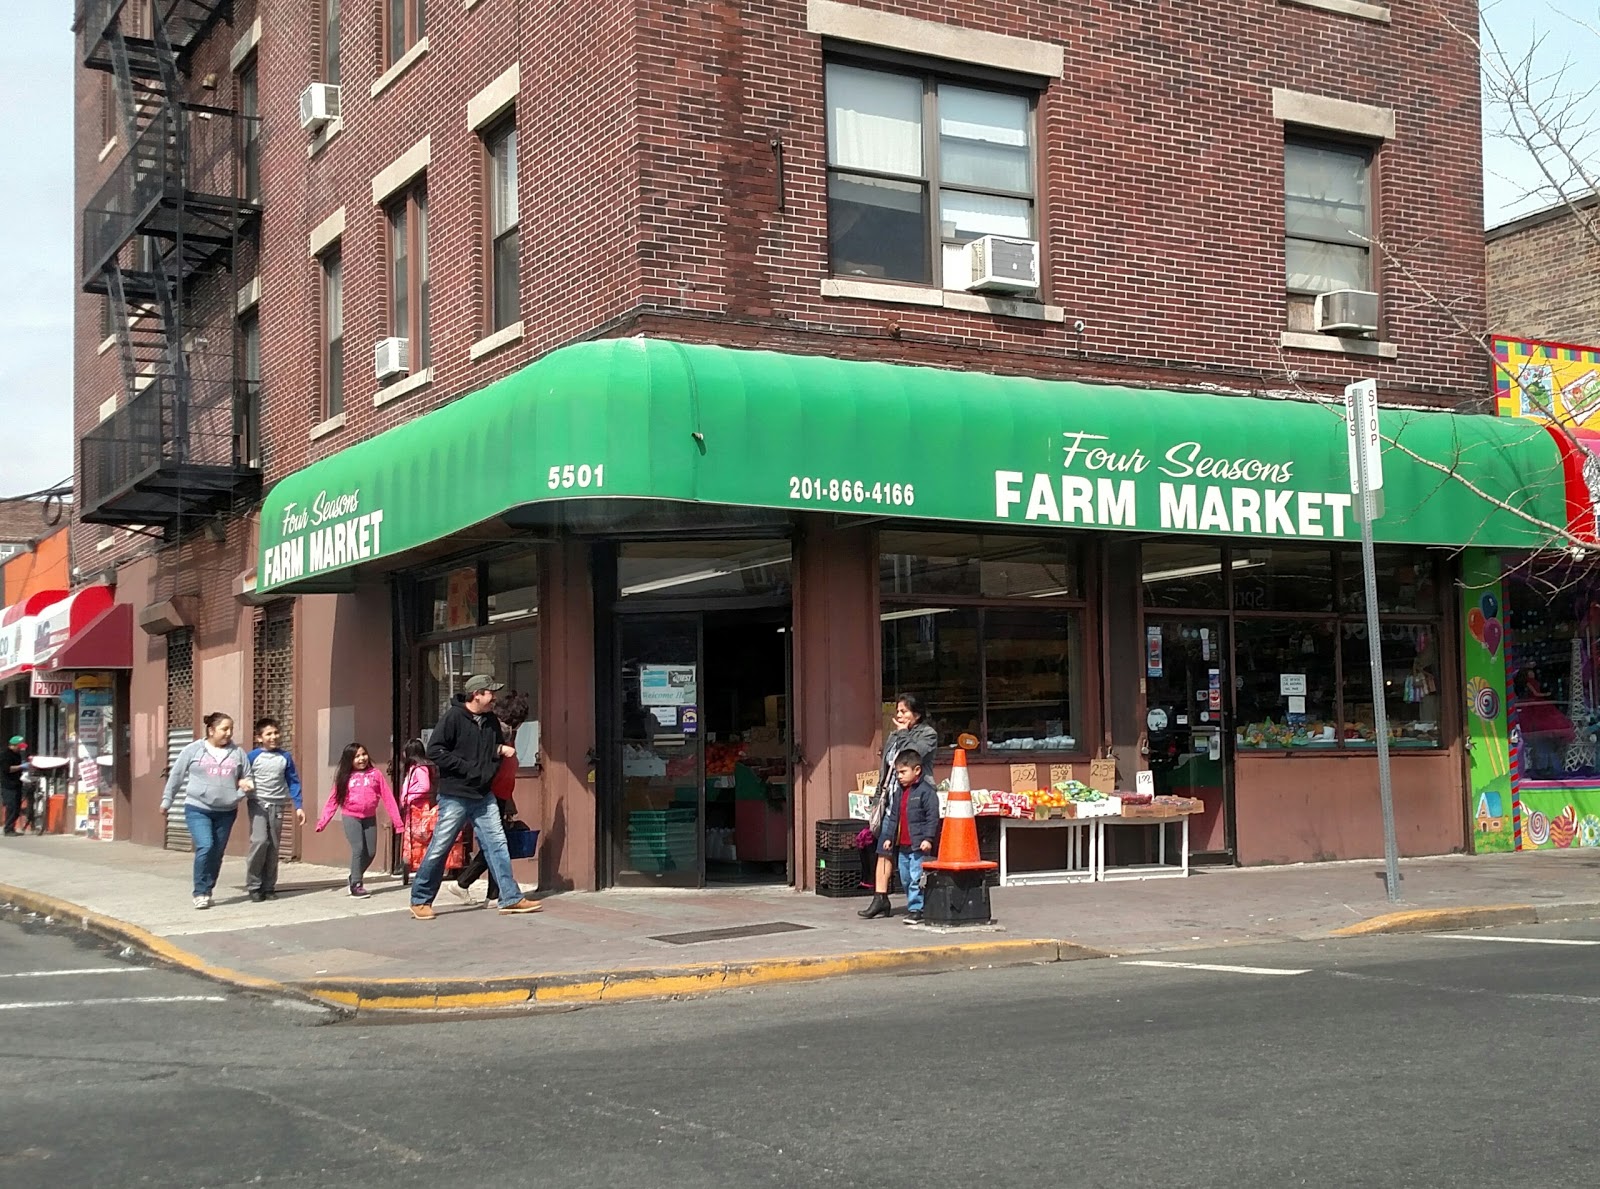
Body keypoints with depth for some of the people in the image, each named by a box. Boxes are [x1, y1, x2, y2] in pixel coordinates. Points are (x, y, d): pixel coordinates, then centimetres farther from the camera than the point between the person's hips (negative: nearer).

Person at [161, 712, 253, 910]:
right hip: (197, 809, -3)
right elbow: (176, 776, 8)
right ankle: (200, 892, -7)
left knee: (217, 853, 6)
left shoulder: (237, 752, 7)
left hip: (226, 812, 3)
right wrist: (166, 801, 10)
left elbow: (247, 778, 16)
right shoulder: (194, 750, 1)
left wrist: (245, 785, -7)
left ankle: (207, 891, 20)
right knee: (205, 847, -18)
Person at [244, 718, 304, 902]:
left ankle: (269, 887, 13)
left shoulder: (285, 757, 6)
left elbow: (293, 782, 10)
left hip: (277, 806, 3)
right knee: (260, 840, -18)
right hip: (257, 804, -3)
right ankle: (253, 885, -7)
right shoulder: (253, 757, -3)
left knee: (273, 847, 4)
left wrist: (298, 806, 5)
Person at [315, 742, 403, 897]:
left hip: (370, 818, 2)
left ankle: (354, 877, 27)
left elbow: (387, 797, 0)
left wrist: (396, 820, -3)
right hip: (351, 817, -2)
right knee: (358, 849, -14)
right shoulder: (345, 777, 1)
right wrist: (323, 821, -7)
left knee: (371, 852, 5)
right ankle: (356, 885, -7)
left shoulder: (376, 773, 1)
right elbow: (333, 799, 0)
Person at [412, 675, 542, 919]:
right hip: (455, 796, -6)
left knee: (497, 844, 0)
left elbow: (498, 748, 24)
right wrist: (466, 768, -18)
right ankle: (420, 900, 13)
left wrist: (502, 749, -1)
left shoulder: (491, 721, 10)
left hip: (484, 796, 6)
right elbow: (434, 750, -15)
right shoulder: (453, 717, -11)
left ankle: (511, 898, 2)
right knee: (439, 849, 1)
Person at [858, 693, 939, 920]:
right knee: (884, 850, 1)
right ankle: (880, 899, 2)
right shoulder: (895, 735, 18)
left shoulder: (927, 734, -1)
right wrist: (879, 797, 15)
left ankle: (918, 903, 4)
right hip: (891, 798, 6)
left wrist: (903, 733, -6)